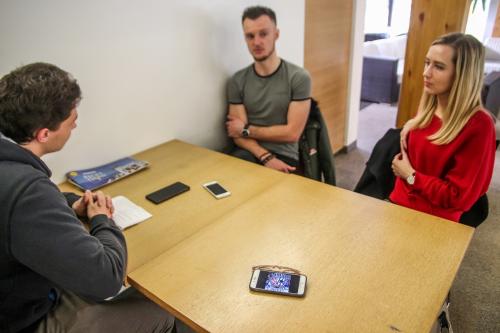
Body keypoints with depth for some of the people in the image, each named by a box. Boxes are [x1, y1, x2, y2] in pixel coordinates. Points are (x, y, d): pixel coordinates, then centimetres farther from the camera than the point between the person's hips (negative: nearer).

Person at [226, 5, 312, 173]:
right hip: (250, 153, 3)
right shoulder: (237, 81, 4)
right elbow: (239, 135, -1)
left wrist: (246, 129, -3)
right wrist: (266, 157, -17)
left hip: (284, 157, -2)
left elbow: (292, 133, -9)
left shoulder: (298, 77, -5)